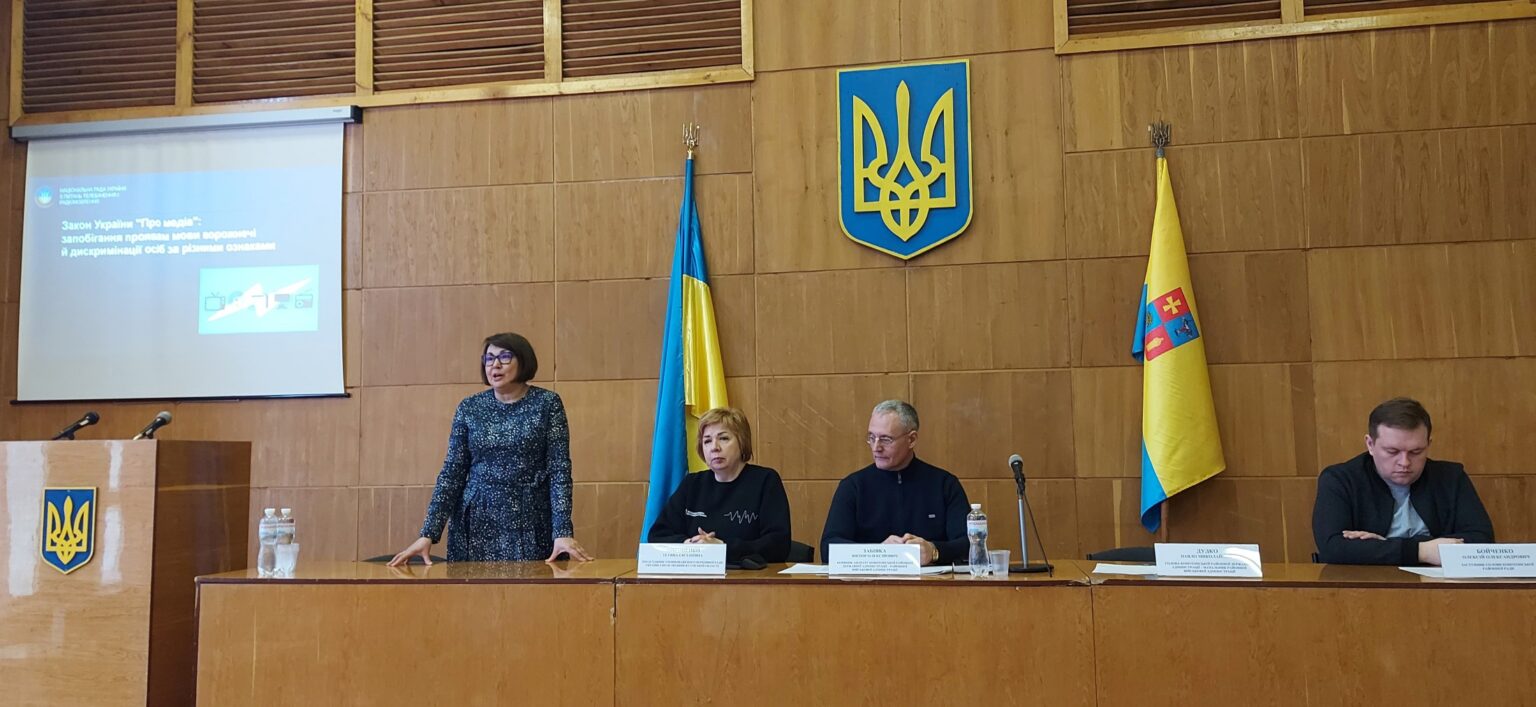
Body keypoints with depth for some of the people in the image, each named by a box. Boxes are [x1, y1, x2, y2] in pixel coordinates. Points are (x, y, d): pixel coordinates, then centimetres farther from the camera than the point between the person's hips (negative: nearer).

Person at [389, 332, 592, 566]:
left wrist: (562, 531, -18)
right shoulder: (469, 408, 4)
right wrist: (428, 533, -8)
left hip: (531, 523, -2)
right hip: (477, 523, 2)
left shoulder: (547, 403, -2)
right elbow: (452, 471, 2)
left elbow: (559, 470, -7)